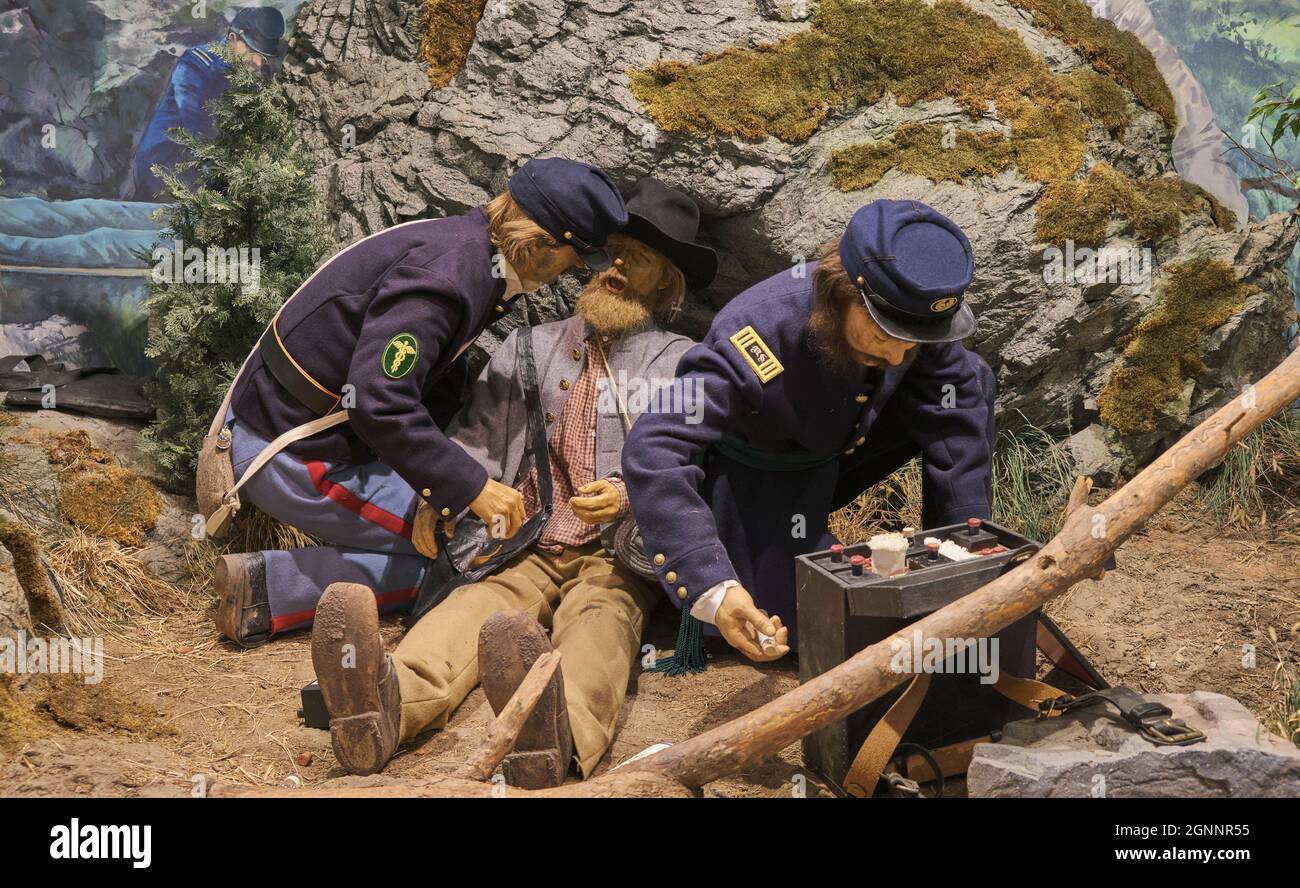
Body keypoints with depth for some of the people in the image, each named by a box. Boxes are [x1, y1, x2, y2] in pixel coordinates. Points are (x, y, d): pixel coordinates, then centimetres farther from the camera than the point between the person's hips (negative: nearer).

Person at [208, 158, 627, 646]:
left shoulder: (467, 245, 6)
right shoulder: (447, 272, -24)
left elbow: (441, 392, 7)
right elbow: (378, 402, -32)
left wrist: (443, 483, -5)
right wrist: (469, 486, -26)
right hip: (291, 457, -9)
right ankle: (268, 584, -11)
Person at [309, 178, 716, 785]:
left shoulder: (681, 364, 13)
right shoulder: (528, 349, 21)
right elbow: (478, 439, 15)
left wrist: (629, 495, -21)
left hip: (617, 558, -2)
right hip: (525, 550, 3)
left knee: (597, 620, -36)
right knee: (474, 605, -30)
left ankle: (558, 735, -69)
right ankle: (384, 705, -61)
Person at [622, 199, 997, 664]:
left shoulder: (912, 311, -25)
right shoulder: (758, 337, -42)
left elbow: (960, 397, -14)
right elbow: (653, 451, -48)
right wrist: (711, 590, -56)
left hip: (836, 447, 5)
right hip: (754, 475, -5)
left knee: (973, 380, -4)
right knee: (796, 624, -13)